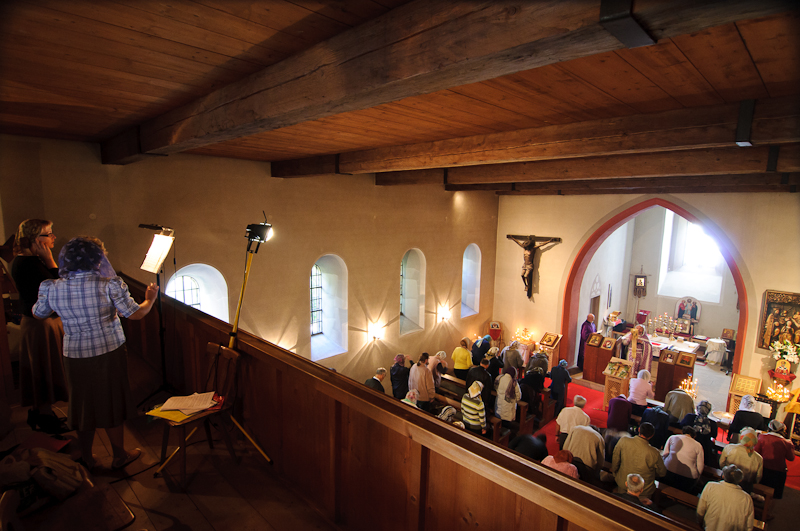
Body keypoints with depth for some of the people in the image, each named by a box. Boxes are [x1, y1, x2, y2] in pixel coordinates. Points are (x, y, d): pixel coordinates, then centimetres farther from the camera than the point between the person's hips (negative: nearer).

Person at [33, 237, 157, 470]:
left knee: (83, 405, 19)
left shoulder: (52, 288, -7)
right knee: (111, 404, 13)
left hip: (75, 357, 3)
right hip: (109, 354, -3)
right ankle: (119, 456, 29)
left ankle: (87, 458, 36)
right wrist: (150, 299, 3)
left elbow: (38, 313, 13)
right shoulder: (109, 285, -19)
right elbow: (135, 313, -17)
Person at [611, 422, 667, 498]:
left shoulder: (623, 441, -23)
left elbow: (615, 460, -6)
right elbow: (662, 473, -8)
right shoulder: (654, 453, -29)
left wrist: (614, 472, 13)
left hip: (623, 484, 2)